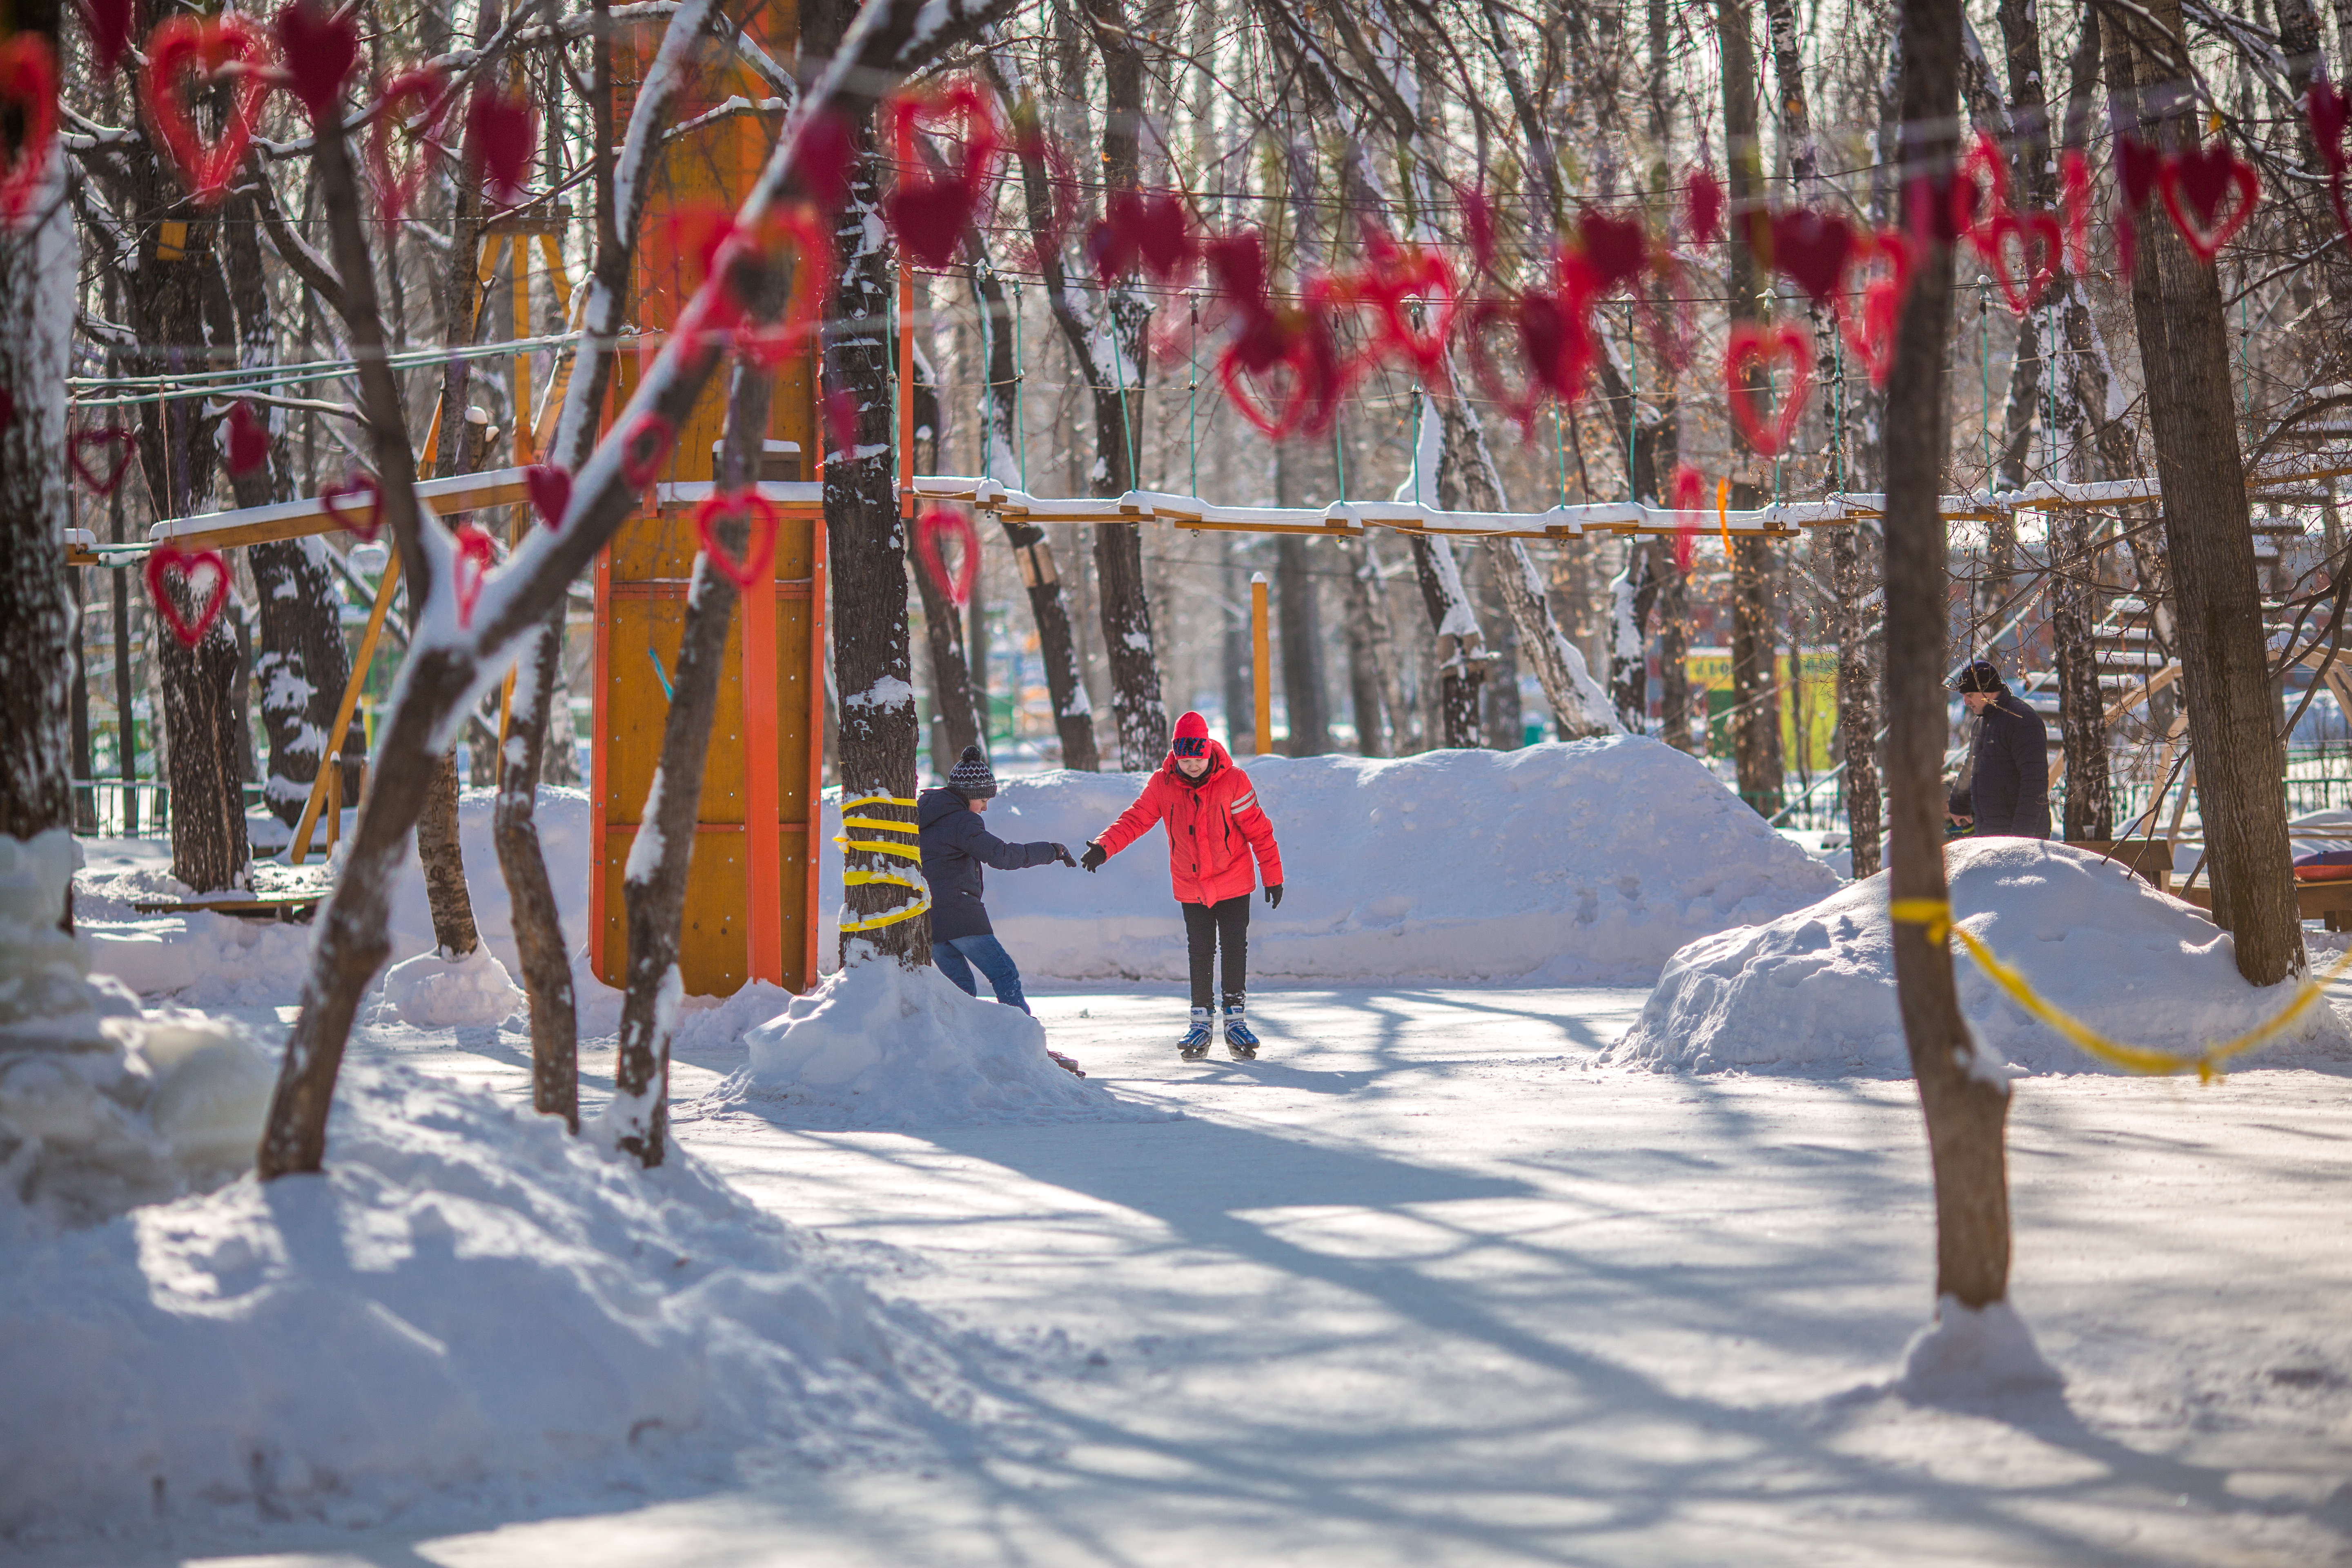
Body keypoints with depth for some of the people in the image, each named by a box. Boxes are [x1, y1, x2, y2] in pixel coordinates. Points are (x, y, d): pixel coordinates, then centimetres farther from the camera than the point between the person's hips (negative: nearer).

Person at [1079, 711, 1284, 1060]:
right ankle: (1201, 1022, 12)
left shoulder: (1233, 783, -14)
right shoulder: (1163, 785, -8)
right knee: (1200, 953, 5)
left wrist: (1273, 876, -6)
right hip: (1192, 889, 2)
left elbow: (1259, 831, -8)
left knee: (1235, 950, 0)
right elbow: (1135, 819, -7)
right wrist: (1104, 847, -24)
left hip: (1233, 885, -2)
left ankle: (1235, 1019, 10)